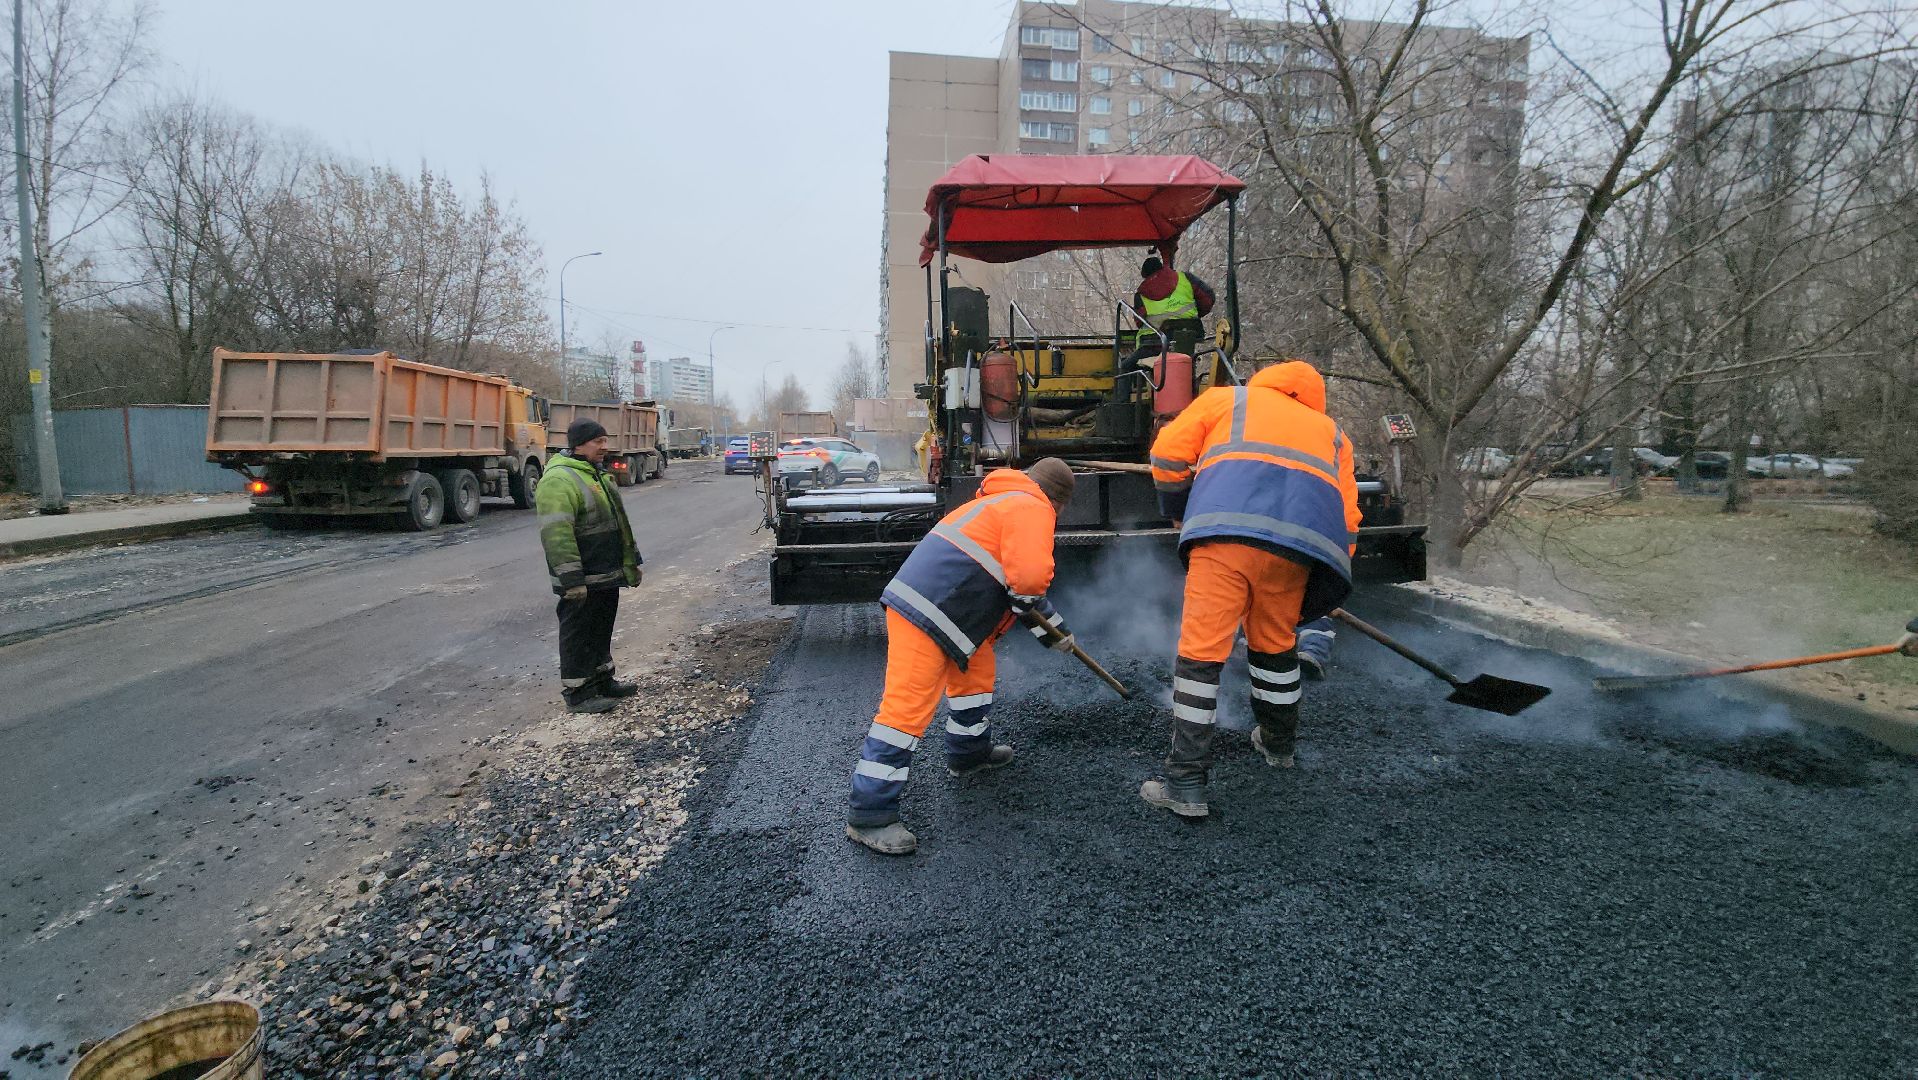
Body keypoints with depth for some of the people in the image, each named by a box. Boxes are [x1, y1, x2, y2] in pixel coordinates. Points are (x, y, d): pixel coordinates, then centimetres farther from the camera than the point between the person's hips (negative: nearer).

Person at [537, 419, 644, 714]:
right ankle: (577, 693, 13)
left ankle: (602, 680, 32)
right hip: (582, 581, -9)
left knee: (602, 629, 19)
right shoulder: (559, 480, -18)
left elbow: (616, 521, 22)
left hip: (606, 575, 10)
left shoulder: (596, 474, 14)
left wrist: (631, 561, 22)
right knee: (579, 635, 2)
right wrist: (572, 579, -27)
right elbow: (556, 534, -25)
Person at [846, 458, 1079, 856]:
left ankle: (969, 752, 44)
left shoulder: (1004, 501, 28)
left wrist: (1056, 630, 43)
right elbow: (1029, 577, -20)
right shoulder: (1033, 509, -4)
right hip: (925, 612, -10)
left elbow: (1027, 583, 37)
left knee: (976, 672, 26)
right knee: (908, 706, -10)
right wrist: (1028, 604, 4)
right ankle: (868, 814, -5)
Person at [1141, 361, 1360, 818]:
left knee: (1201, 651, -1)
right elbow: (1347, 522, 25)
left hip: (1227, 529, -3)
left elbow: (1167, 452, 13)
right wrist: (1324, 593, 32)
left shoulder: (1226, 399, 29)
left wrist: (1178, 514, 28)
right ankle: (1278, 743, 44)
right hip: (1300, 543, 4)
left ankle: (1186, 785, 0)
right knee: (1275, 643, 25)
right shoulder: (1331, 432, 35)